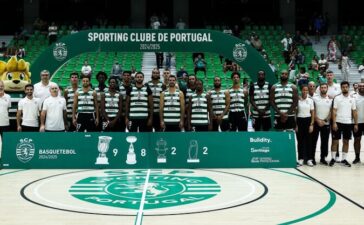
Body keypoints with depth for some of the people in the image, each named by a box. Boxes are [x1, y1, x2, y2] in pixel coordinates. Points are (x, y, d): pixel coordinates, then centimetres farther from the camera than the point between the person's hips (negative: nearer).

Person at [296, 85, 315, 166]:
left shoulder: (310, 100, 3)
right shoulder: (297, 100, -1)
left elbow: (313, 113, 4)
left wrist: (311, 124, -3)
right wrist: (295, 124, -4)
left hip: (308, 121, 1)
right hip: (299, 121, -1)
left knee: (308, 140, 2)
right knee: (300, 140, 3)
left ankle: (309, 159, 10)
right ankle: (301, 158, 12)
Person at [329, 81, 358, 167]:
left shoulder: (352, 99, 7)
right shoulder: (337, 98, -3)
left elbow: (354, 112, 8)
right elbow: (334, 111, -6)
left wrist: (356, 124, 3)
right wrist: (334, 123, -14)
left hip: (348, 123, 3)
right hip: (338, 122, -3)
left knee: (346, 141, 8)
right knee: (335, 141, 1)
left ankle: (344, 159, 16)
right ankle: (333, 158, 11)